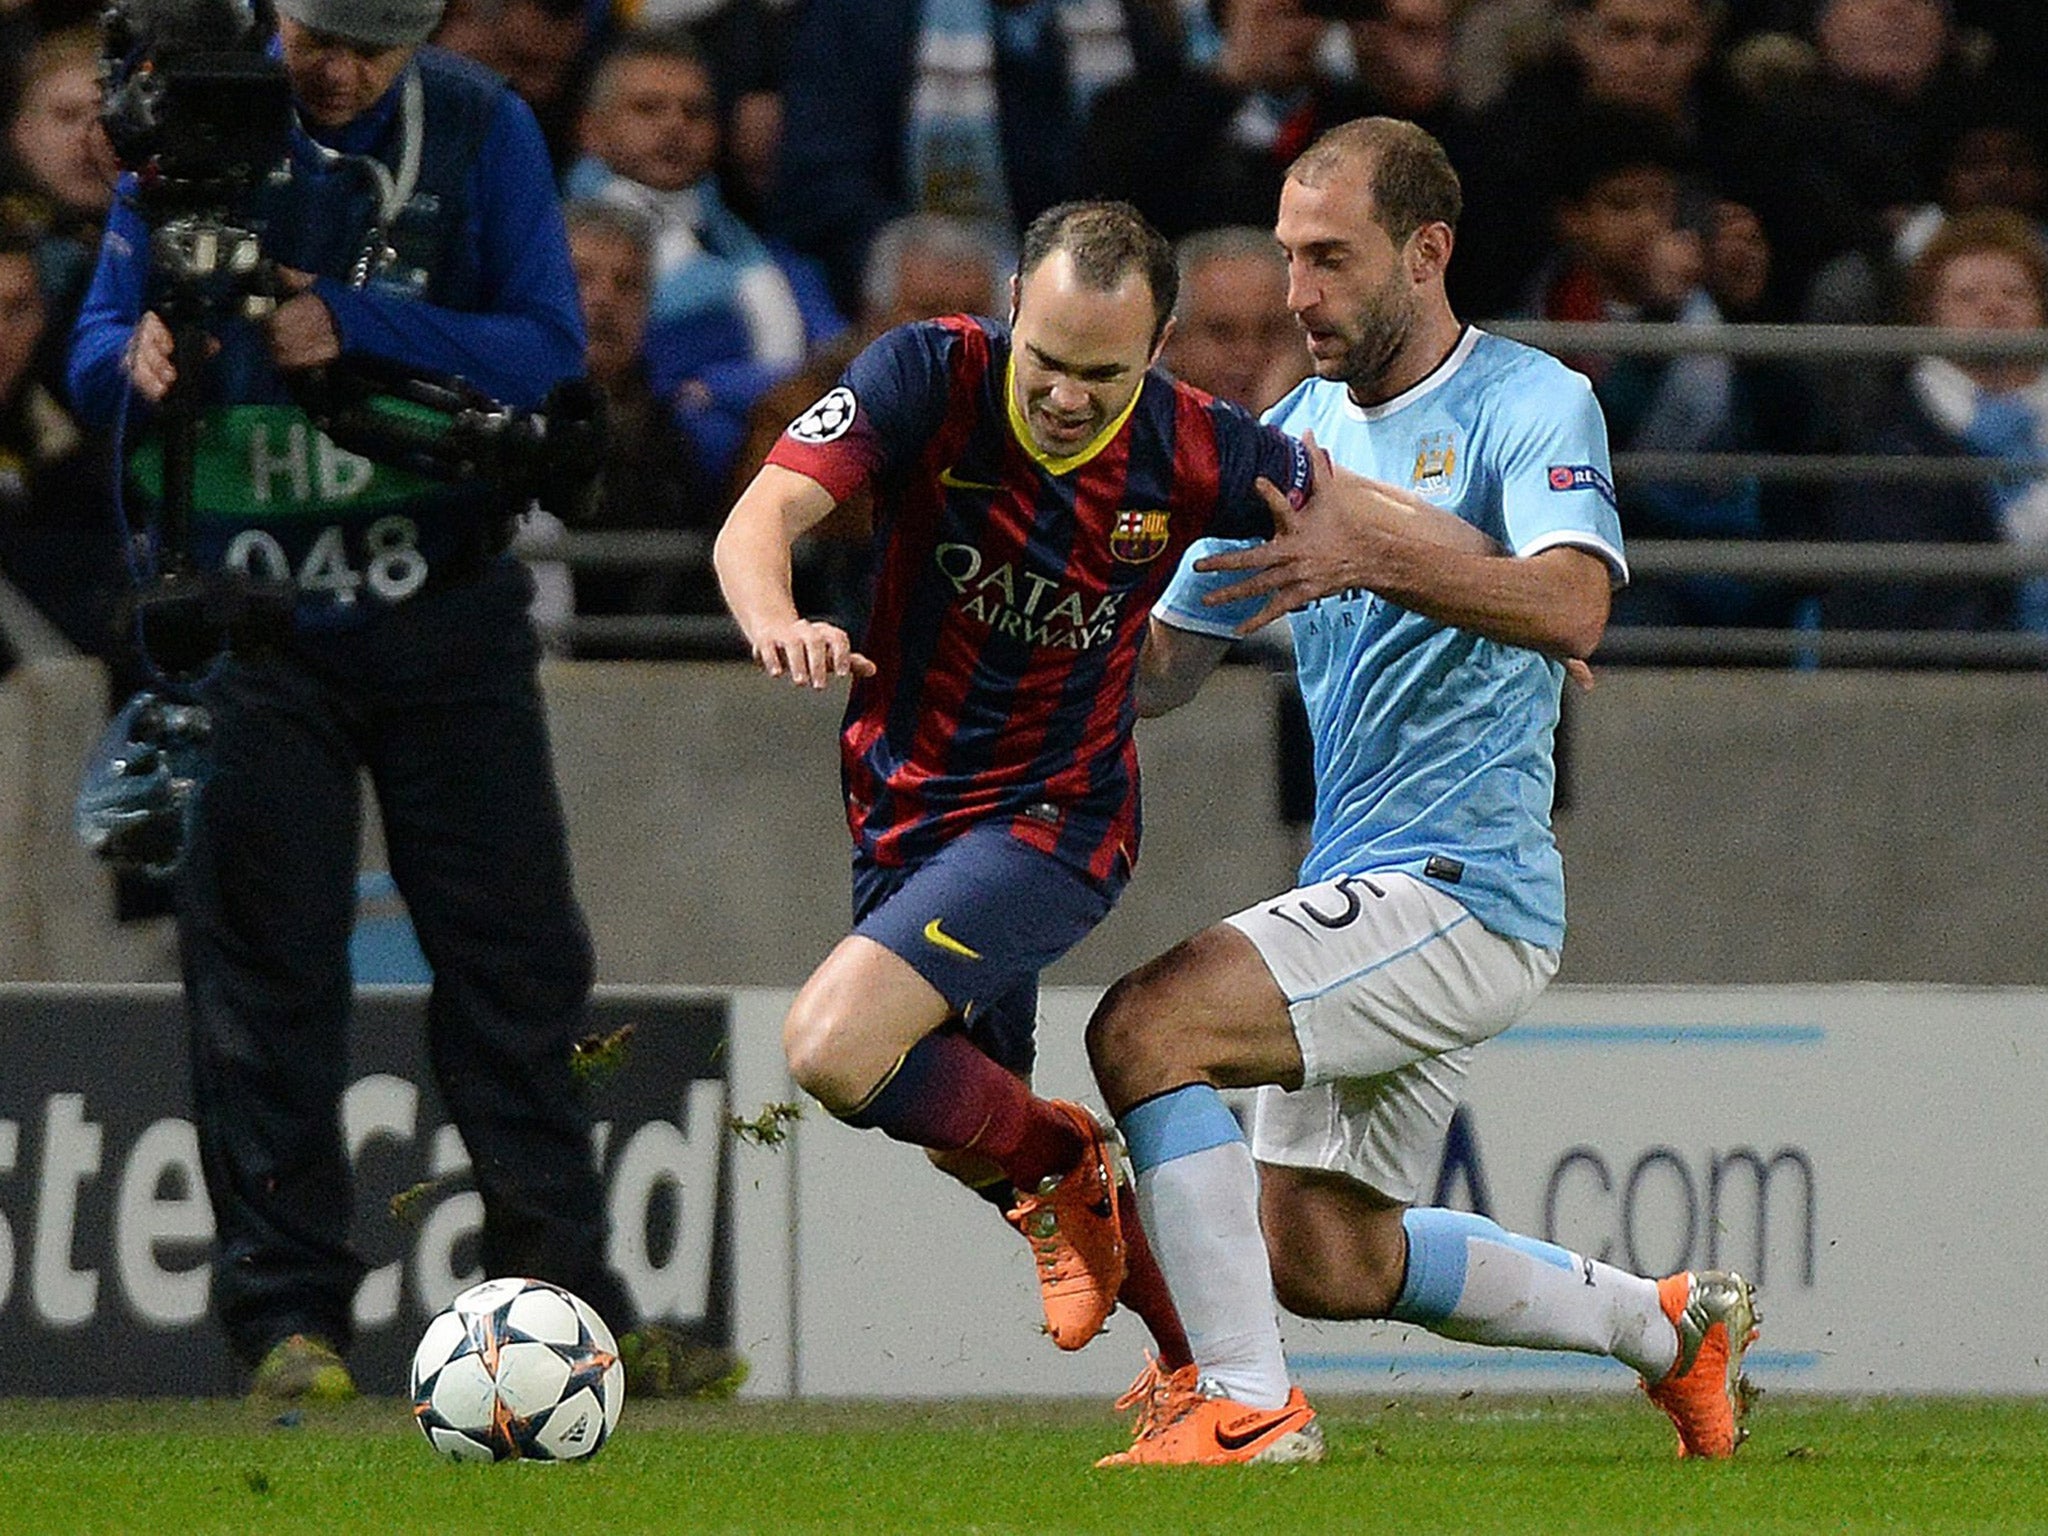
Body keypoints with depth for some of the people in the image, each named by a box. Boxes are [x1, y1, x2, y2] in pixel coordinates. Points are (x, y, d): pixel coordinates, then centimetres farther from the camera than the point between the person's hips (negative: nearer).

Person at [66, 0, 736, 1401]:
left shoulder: (483, 131, -2)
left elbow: (549, 354, -9)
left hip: (446, 597, 1)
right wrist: (140, 362, -26)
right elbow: (99, 354, -2)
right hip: (250, 619, -1)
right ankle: (288, 1312, 3)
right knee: (266, 970, -2)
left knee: (516, 962, 2)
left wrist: (354, 326, -21)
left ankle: (566, 1297, 9)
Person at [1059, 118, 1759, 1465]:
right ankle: (1671, 1326, 30)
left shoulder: (1533, 406, -7)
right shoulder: (1292, 435, 15)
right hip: (1365, 897, 9)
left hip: (1463, 888, -9)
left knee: (1146, 1027, -24)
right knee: (1324, 1260, 13)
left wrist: (1373, 556, -40)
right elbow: (1165, 666, 17)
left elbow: (1573, 605, -26)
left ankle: (1249, 1406, -20)